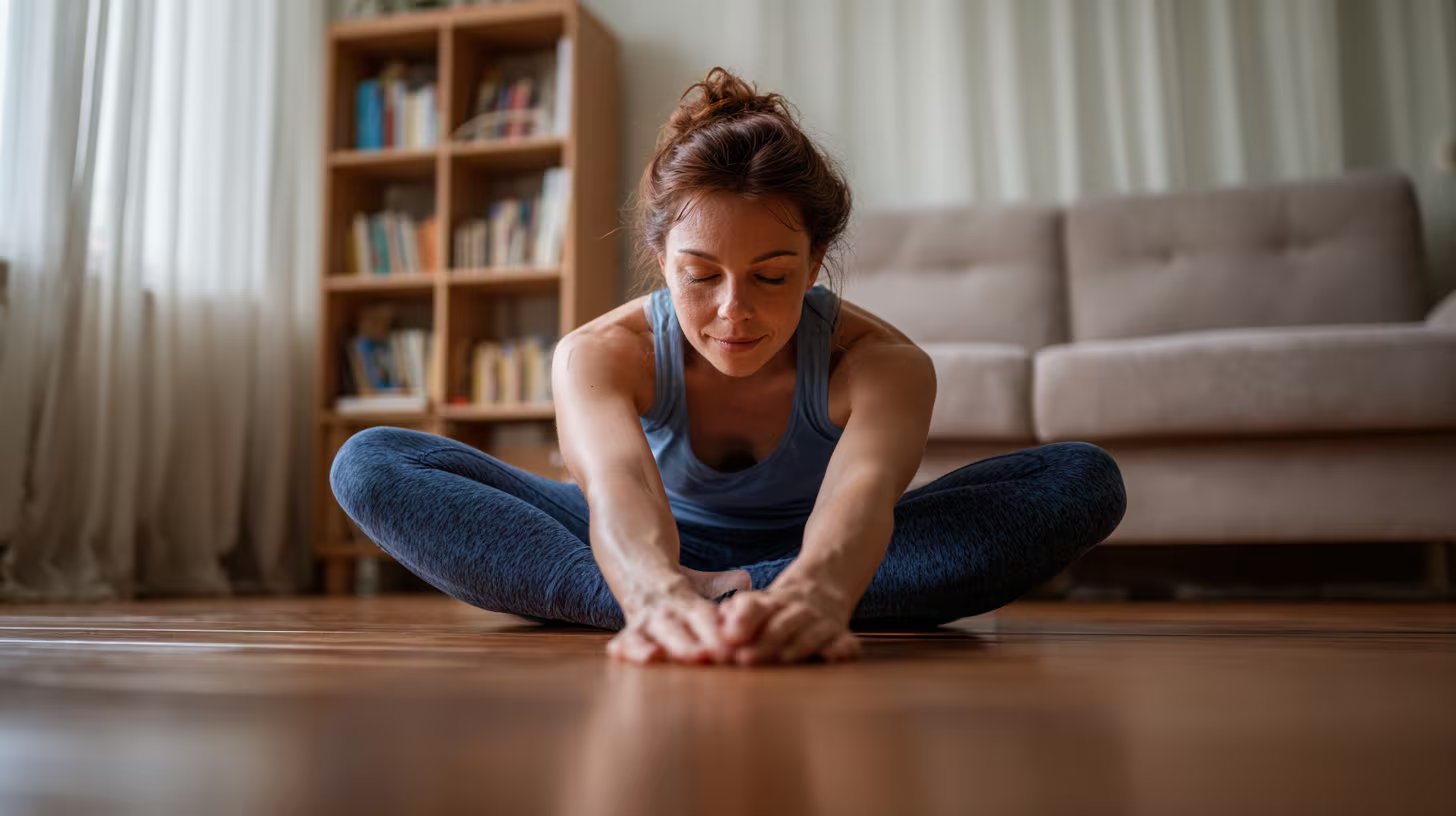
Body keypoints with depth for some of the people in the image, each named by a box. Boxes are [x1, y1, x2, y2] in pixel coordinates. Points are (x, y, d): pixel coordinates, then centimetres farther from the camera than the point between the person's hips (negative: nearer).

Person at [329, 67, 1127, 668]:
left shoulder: (883, 363, -25)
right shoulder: (596, 356, -24)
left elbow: (864, 487, -48)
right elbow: (616, 479, -46)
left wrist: (816, 587, -73)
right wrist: (659, 591, -71)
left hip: (820, 558, 1)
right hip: (652, 556, 0)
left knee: (1085, 479, -26)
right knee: (370, 464, -22)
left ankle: (753, 595, -35)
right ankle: (664, 614, -38)